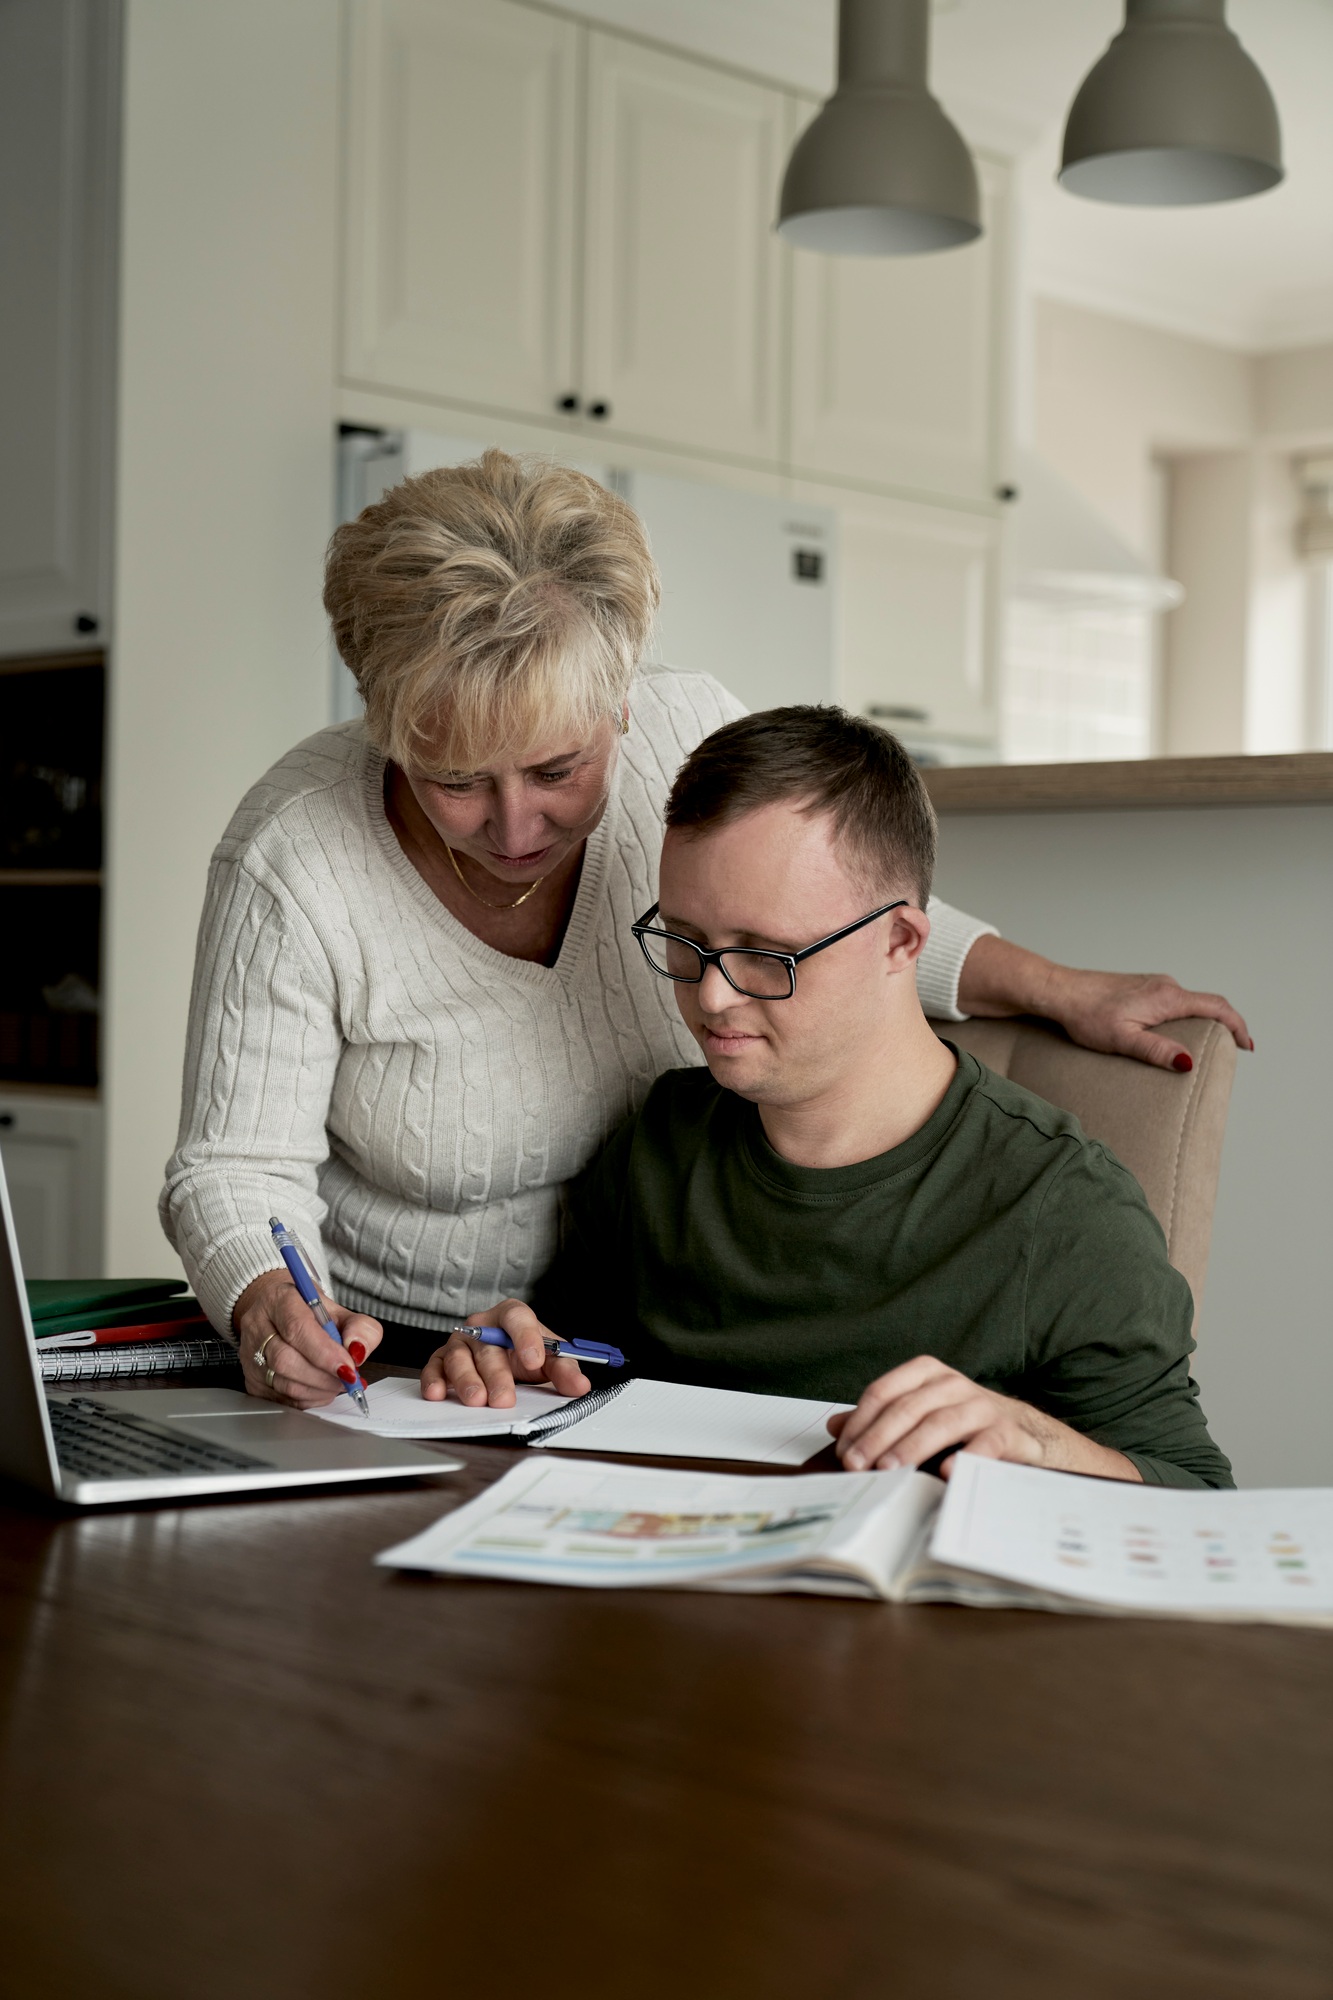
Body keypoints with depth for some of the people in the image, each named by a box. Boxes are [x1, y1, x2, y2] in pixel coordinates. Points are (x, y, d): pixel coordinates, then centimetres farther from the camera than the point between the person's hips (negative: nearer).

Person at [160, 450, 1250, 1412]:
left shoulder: (689, 734, -9)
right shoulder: (293, 862, -17)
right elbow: (238, 1168, -10)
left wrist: (1059, 988, 4)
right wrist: (268, 1305, -31)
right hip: (371, 1349, -1)